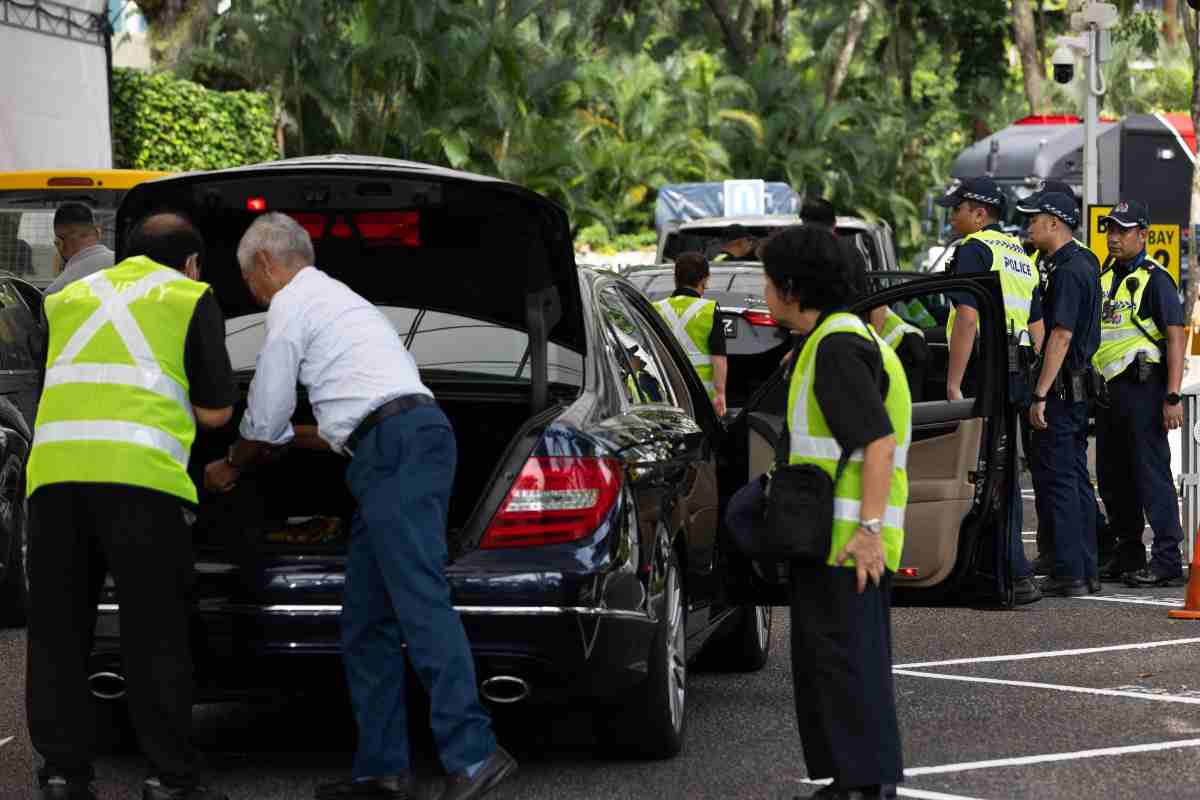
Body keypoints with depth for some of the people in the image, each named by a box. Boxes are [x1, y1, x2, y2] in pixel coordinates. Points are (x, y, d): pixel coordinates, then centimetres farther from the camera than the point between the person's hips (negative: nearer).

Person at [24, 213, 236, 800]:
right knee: (154, 633, 2)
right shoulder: (191, 297, 15)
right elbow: (215, 411, 13)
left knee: (58, 628, 10)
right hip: (138, 466, -3)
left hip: (54, 463, 4)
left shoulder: (68, 299, 27)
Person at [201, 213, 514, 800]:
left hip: (397, 450, -10)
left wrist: (231, 467, 26)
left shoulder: (291, 302, 3)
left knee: (420, 601, -17)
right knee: (367, 620, 9)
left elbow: (265, 419, 7)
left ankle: (472, 753, -25)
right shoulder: (336, 298, 33)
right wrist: (288, 438, 47)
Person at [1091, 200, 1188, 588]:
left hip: (1142, 388, -8)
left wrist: (1172, 397, -20)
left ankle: (1167, 561, -9)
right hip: (1108, 388, 8)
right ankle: (1126, 554, 23)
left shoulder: (1155, 279, -6)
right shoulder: (1103, 278, 17)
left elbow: (1177, 337, -12)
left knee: (1152, 475, -9)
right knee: (1112, 478, 12)